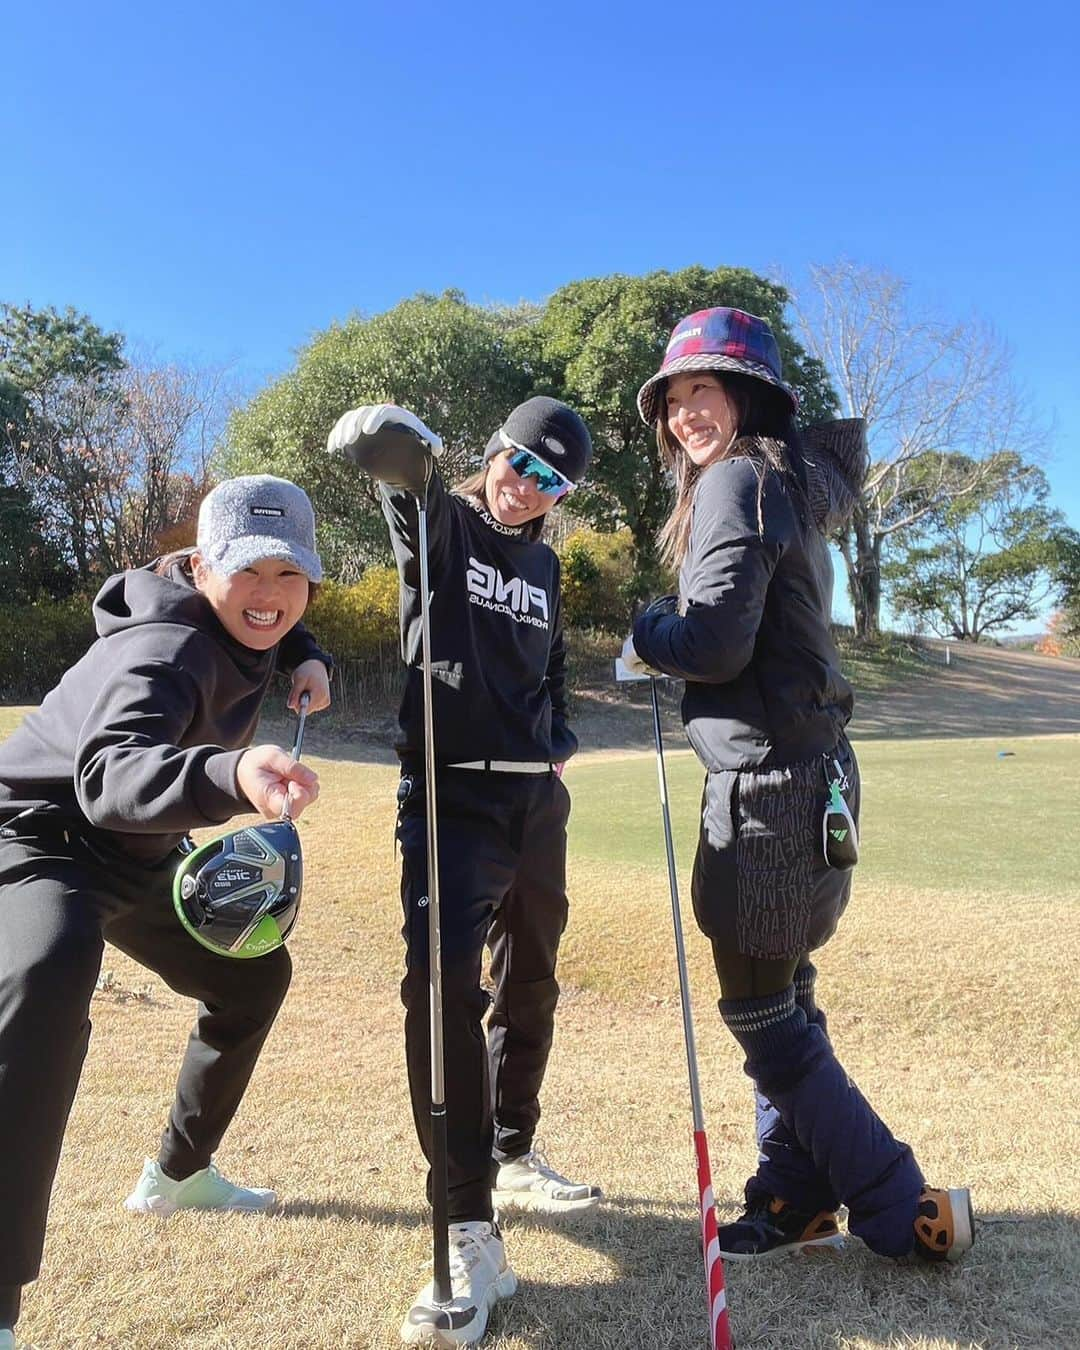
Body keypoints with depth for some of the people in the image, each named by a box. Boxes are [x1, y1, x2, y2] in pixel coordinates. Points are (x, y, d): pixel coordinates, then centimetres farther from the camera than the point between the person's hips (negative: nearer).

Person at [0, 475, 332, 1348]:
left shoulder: (245, 622, -9)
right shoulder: (165, 649, -34)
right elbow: (108, 777, -51)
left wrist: (309, 660, -7)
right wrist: (230, 774, -72)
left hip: (142, 859, 9)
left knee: (255, 974, 15)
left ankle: (177, 1176, 35)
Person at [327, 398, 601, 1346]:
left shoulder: (545, 567, 15)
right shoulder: (442, 523, -1)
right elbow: (401, 469, -23)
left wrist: (559, 742, 10)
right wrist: (388, 441, -44)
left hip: (538, 802, 7)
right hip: (452, 797, -6)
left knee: (530, 987, 16)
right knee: (443, 988, -20)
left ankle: (514, 1159, 36)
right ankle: (471, 1236, -12)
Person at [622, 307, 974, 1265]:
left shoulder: (739, 479, -13)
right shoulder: (800, 483, 15)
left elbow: (715, 643, -20)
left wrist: (643, 637, -1)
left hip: (769, 785, -9)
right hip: (810, 773, 9)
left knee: (762, 1013, 4)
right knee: (782, 1000, 16)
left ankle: (908, 1214, 17)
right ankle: (796, 1203, 30)